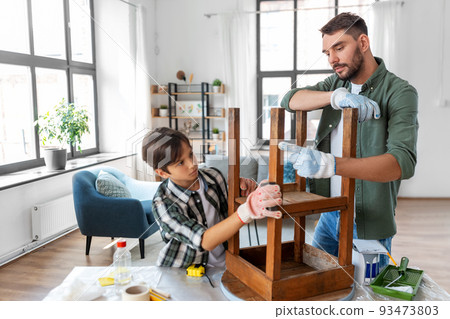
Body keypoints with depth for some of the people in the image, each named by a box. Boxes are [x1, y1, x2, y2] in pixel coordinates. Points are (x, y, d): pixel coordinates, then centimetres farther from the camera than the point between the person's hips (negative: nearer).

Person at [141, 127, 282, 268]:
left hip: (222, 265, 4)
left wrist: (241, 185, -5)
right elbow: (205, 242, -28)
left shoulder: (213, 175, -2)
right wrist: (247, 211, -40)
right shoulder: (162, 204, -16)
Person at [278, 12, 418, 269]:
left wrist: (331, 165, -43)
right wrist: (335, 96, -27)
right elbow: (290, 100, -8)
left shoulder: (399, 92, -14)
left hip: (367, 223, -5)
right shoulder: (336, 83, 6)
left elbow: (404, 162, -28)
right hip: (329, 214, 5)